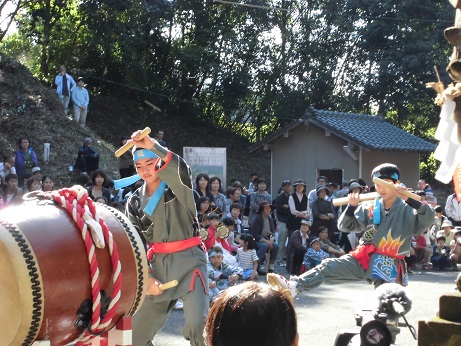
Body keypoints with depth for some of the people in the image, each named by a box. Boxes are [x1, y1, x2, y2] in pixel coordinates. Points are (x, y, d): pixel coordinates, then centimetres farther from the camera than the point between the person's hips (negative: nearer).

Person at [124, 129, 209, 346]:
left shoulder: (178, 187, -5)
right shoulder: (135, 202, 7)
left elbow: (181, 170, -31)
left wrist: (152, 145, -39)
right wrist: (145, 276, -10)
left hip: (188, 260, -5)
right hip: (158, 264, 5)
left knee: (197, 323, -24)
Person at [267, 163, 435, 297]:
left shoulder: (407, 211, -4)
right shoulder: (370, 208, 7)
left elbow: (429, 218, -22)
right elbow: (345, 226, 10)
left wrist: (408, 199, -29)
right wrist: (351, 207, -8)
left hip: (390, 266, -3)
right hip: (364, 259, 3)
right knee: (329, 266, -17)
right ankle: (293, 286, -29)